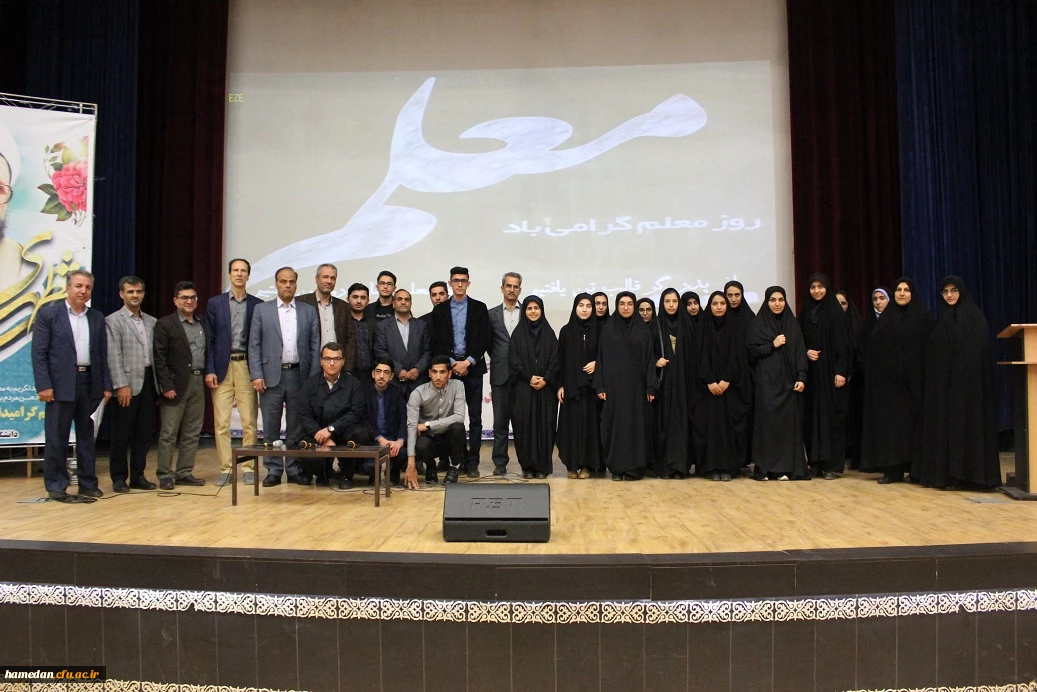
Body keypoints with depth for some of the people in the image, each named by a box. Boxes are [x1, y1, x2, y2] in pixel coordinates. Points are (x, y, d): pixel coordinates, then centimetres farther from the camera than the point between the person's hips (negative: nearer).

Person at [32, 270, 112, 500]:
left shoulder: (97, 318, 11)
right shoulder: (48, 313, 0)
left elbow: (103, 355, 10)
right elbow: (39, 353, -4)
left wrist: (106, 386, 5)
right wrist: (43, 385, -11)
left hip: (91, 384, 4)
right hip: (61, 384, -4)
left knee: (86, 436, 10)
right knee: (56, 438, 2)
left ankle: (88, 483, 18)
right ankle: (56, 486, 13)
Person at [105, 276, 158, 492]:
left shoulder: (151, 322, 14)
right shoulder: (113, 321, -1)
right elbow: (113, 356, -9)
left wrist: (159, 382, 4)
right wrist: (121, 385, -16)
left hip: (148, 383, 5)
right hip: (127, 384, -5)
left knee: (144, 433, 8)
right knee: (121, 435, 3)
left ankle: (137, 476, 18)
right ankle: (119, 478, 13)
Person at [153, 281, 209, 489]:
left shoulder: (202, 324, 14)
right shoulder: (166, 324, -3)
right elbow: (159, 359, -8)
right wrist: (167, 386, -14)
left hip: (198, 383, 6)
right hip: (176, 384, -6)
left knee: (192, 433, 9)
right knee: (169, 433, 0)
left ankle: (184, 473, 17)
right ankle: (165, 475, 8)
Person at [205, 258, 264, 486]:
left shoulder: (257, 305, 7)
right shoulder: (215, 303, 8)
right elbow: (209, 339, 5)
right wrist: (209, 370, -3)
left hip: (247, 367, 0)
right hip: (222, 368, 1)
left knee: (250, 422, 0)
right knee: (221, 423, 1)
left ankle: (249, 468, 9)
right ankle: (225, 469, 9)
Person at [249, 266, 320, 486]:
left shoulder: (308, 311, 9)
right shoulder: (261, 310, 6)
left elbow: (314, 346, 6)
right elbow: (254, 345, 2)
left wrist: (314, 377, -2)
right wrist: (256, 375, -7)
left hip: (299, 375, 1)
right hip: (271, 375, -1)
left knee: (297, 425, 6)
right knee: (271, 426, 4)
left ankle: (294, 470, 16)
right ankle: (273, 470, 13)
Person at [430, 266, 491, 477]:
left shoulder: (479, 308, 5)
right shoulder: (439, 310, 9)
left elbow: (484, 340, -1)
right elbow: (436, 342, 4)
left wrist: (468, 362, -10)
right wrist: (452, 363, -7)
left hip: (472, 368, -1)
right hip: (449, 368, 1)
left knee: (475, 418, 0)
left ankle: (473, 462, 4)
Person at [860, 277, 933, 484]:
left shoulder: (921, 316, 3)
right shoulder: (886, 316, 11)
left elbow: (929, 347, -2)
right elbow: (873, 347, 8)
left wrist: (925, 375, -11)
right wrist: (873, 371, -3)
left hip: (913, 378, -2)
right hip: (888, 378, 2)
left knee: (912, 420, 0)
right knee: (890, 420, 0)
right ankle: (893, 469, 3)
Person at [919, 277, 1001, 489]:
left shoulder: (974, 315, -2)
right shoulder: (942, 317, 15)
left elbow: (979, 350, -10)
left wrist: (967, 374, -20)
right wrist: (936, 375, 5)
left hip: (967, 379, -6)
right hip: (942, 380, 6)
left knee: (965, 423, -6)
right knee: (944, 424, 4)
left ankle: (967, 474, -2)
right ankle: (946, 472, 9)